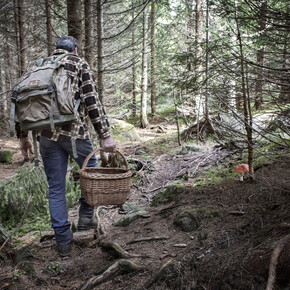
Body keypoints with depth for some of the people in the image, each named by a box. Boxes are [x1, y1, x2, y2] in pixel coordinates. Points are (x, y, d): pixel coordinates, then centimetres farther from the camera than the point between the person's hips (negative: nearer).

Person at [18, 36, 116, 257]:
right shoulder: (79, 64, 3)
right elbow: (92, 101, -9)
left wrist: (23, 137, 19)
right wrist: (105, 135, -10)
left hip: (46, 135, 4)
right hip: (74, 132, -4)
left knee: (56, 188, 10)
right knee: (91, 171, 23)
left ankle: (63, 242, 16)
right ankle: (86, 216, 21)